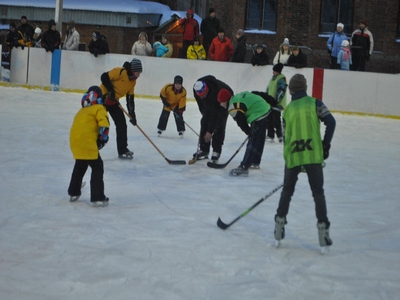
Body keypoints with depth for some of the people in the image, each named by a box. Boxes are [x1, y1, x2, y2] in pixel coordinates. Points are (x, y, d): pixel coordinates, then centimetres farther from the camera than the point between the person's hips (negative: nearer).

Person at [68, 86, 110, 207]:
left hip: (74, 141, 7)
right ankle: (97, 197, -5)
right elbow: (103, 124, -12)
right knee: (97, 167, 0)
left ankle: (73, 193, 36)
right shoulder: (98, 108, 4)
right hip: (87, 142, -7)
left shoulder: (81, 111, 25)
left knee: (80, 166, 27)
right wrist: (103, 138, -3)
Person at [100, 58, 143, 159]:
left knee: (122, 124, 7)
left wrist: (132, 115, 2)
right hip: (103, 98, -8)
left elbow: (130, 98, 6)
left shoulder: (133, 81, 4)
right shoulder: (120, 72, -22)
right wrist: (111, 90, -25)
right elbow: (104, 77, -24)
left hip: (113, 102, 8)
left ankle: (122, 150, 15)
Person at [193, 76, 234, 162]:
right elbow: (200, 103, -4)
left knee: (219, 125, -16)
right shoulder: (197, 88, -27)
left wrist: (210, 131, -39)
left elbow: (215, 113, -41)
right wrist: (204, 113, 1)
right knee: (204, 122, -2)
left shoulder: (216, 91, -44)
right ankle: (203, 150, 4)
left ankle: (216, 151, -9)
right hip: (209, 104, 6)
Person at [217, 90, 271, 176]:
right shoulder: (237, 97, 13)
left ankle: (243, 168, -9)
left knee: (252, 142, -9)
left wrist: (249, 132, 7)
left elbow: (242, 123, -10)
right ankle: (255, 162, 38)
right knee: (259, 140, 22)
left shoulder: (233, 108, -14)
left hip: (259, 116, -10)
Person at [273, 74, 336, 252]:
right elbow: (330, 122, -8)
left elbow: (286, 136, 13)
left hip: (292, 156, 2)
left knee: (287, 190, 18)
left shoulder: (287, 109, 11)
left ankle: (280, 223, 19)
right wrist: (326, 145, 1)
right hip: (312, 155, -2)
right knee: (318, 192, 3)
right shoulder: (314, 103, 2)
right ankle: (322, 228, -4)